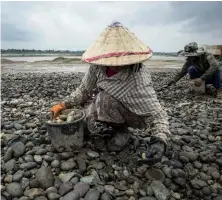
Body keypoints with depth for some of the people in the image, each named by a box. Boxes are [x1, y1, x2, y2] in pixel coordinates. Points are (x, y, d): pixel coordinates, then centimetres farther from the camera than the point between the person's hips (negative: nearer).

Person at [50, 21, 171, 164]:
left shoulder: (138, 78, -35)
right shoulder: (98, 66, -20)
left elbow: (157, 114, -33)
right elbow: (84, 90, -4)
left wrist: (160, 141, -51)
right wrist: (63, 105, -12)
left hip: (135, 115, -5)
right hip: (110, 110, 5)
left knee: (106, 98, -31)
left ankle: (121, 132, -5)